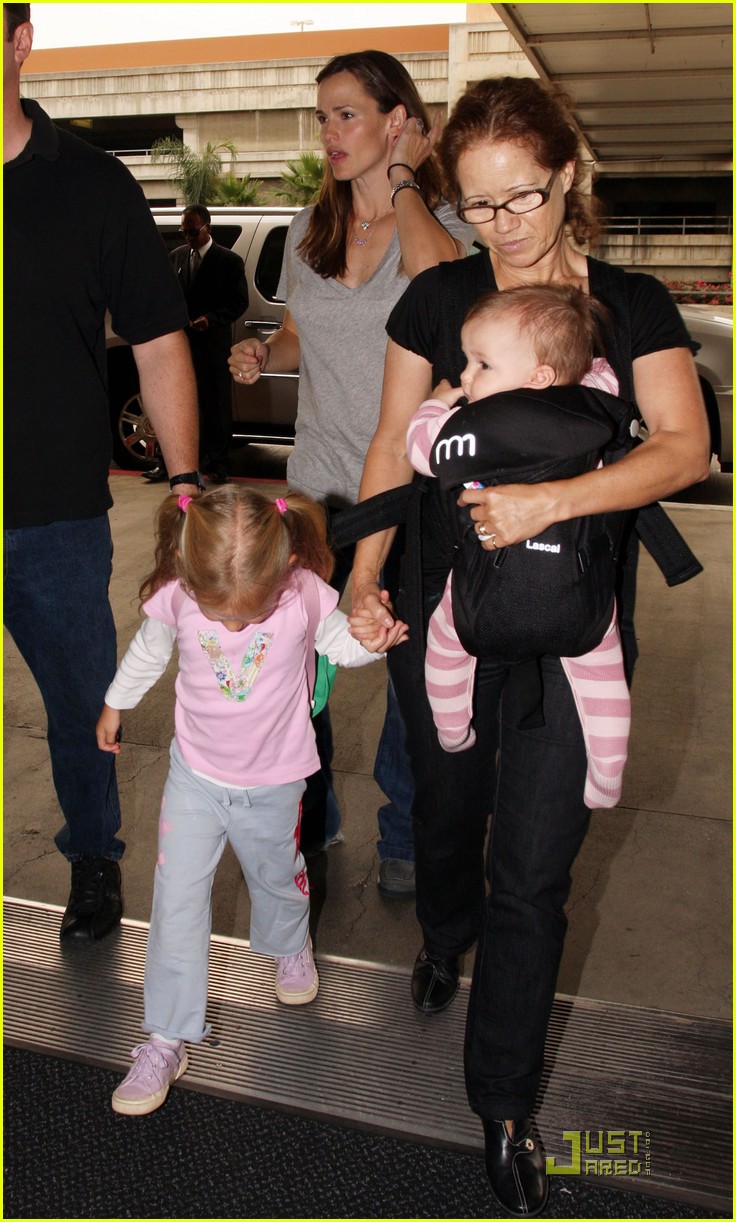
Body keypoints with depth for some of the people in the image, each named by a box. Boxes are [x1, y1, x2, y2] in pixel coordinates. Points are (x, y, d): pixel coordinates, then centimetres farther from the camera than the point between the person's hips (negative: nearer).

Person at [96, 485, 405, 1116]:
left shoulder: (306, 593, -25)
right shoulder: (175, 596, -23)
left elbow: (339, 643, -4)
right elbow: (148, 650, -1)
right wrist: (115, 704, 15)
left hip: (273, 782, 0)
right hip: (195, 776, 0)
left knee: (278, 878, 23)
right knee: (176, 904, 3)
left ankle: (289, 944, 58)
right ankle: (168, 1038, 20)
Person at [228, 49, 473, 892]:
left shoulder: (441, 224, -4)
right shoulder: (309, 231, 11)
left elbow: (434, 276, -28)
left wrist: (401, 180, -15)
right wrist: (262, 356, 0)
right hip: (318, 483, 4)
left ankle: (403, 837, 27)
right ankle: (306, 819, 30)